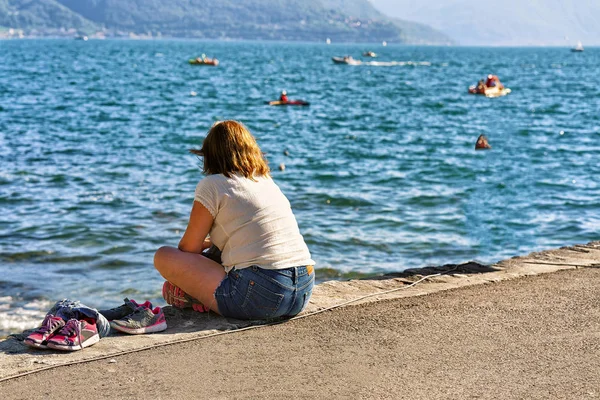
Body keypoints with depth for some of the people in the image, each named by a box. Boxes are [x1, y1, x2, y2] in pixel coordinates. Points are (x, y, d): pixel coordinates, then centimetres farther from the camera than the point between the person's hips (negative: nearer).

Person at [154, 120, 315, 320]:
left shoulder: (212, 185, -1)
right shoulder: (268, 182, 20)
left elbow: (189, 249, 6)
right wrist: (210, 242, 45)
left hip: (261, 295, -7)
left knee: (163, 256, 2)